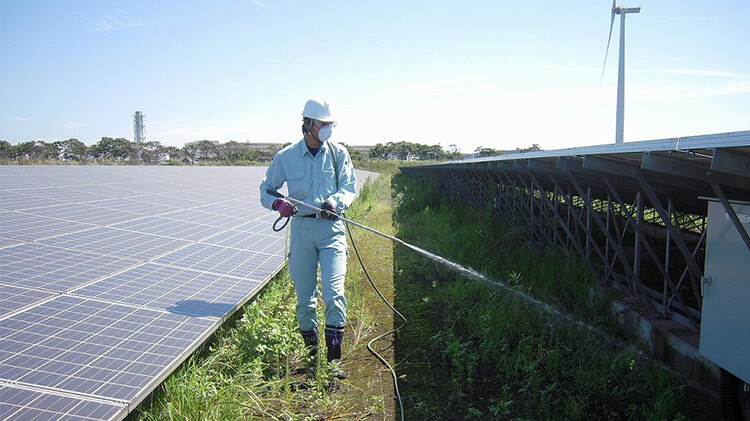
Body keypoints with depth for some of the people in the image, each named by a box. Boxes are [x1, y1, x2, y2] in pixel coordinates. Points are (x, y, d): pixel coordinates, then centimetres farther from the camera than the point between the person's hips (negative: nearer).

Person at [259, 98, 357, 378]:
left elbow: (350, 186, 2)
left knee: (333, 292, -12)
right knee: (304, 296, 7)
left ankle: (334, 358, -2)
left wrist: (335, 201, -20)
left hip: (331, 229, -1)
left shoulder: (338, 153, 3)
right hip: (301, 228, 1)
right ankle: (312, 355, 23)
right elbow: (266, 189, 10)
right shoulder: (286, 157, 2)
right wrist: (277, 204, -13)